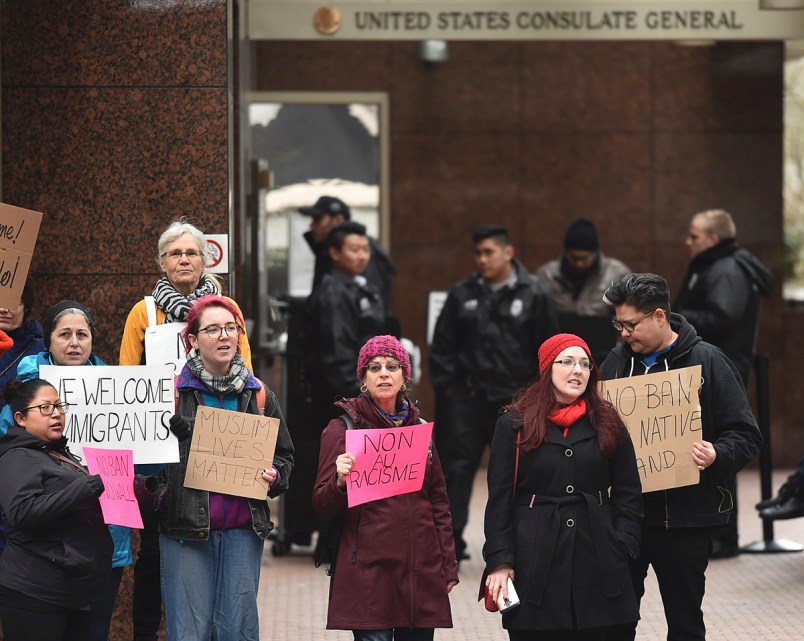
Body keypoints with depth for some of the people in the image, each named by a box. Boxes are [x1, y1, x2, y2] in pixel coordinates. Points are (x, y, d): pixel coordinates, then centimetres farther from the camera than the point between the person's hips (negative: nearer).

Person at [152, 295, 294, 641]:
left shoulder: (258, 394, 11)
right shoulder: (173, 391, 0)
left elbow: (284, 454, 19)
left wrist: (274, 476, -1)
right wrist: (159, 492, -16)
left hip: (243, 529, 3)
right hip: (186, 527, -3)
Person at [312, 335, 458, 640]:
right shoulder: (342, 428, 2)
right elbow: (322, 506, -1)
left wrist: (448, 565, 14)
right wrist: (340, 481, -22)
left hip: (422, 569, 4)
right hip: (368, 569, -4)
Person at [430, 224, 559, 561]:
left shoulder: (533, 294, 0)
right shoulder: (463, 294, 4)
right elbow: (442, 344, 7)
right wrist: (445, 385, -1)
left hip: (515, 400, -1)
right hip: (467, 397, 1)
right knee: (457, 467, -3)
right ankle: (451, 538, -1)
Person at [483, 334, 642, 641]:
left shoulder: (607, 425, 10)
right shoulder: (514, 425, 4)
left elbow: (628, 493, 12)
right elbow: (499, 499, 2)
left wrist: (621, 548, 0)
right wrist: (499, 562, -5)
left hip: (596, 564, 2)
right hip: (533, 565, -2)